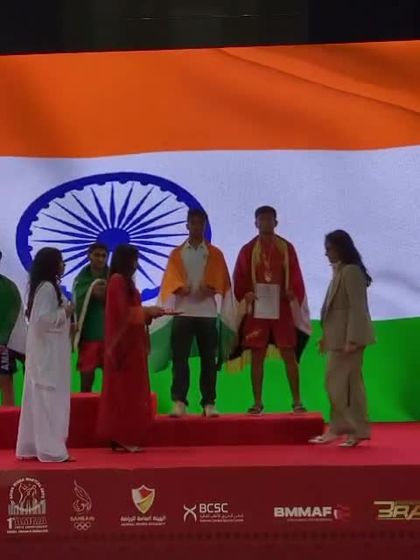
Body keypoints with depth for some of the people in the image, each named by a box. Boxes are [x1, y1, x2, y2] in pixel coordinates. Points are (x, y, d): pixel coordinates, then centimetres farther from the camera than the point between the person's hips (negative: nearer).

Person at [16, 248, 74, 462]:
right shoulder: (48, 287, -16)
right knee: (50, 398, -7)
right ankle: (51, 449, -3)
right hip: (48, 351, -10)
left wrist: (65, 320, 14)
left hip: (46, 350, 10)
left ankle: (32, 446, 16)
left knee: (39, 398, 11)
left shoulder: (45, 286, 14)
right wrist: (64, 312, -13)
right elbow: (43, 319, -24)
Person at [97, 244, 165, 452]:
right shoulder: (118, 281, -13)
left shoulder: (123, 281, 17)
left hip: (130, 343, 10)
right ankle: (122, 438, -2)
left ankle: (123, 437, 13)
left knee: (126, 390, 10)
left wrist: (149, 313, 9)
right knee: (124, 390, -6)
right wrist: (147, 311, -7)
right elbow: (123, 313, -18)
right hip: (125, 344, -10)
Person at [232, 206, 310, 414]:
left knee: (289, 355, 1)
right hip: (257, 309, 0)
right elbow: (239, 280, 3)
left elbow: (296, 278, 5)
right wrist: (246, 294, -16)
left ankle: (297, 401, 8)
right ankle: (257, 402, 9)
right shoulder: (248, 250, 4)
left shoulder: (286, 248, 5)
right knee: (257, 356, 3)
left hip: (282, 309, 0)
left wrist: (292, 294, -14)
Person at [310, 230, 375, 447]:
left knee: (337, 382, -5)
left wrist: (351, 340, -23)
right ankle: (357, 430, 13)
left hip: (348, 336, -10)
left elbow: (357, 307, -19)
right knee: (351, 383, 9)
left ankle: (338, 428, 3)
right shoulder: (341, 271, 15)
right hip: (339, 336, 10)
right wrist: (326, 336, 14)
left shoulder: (351, 271, -13)